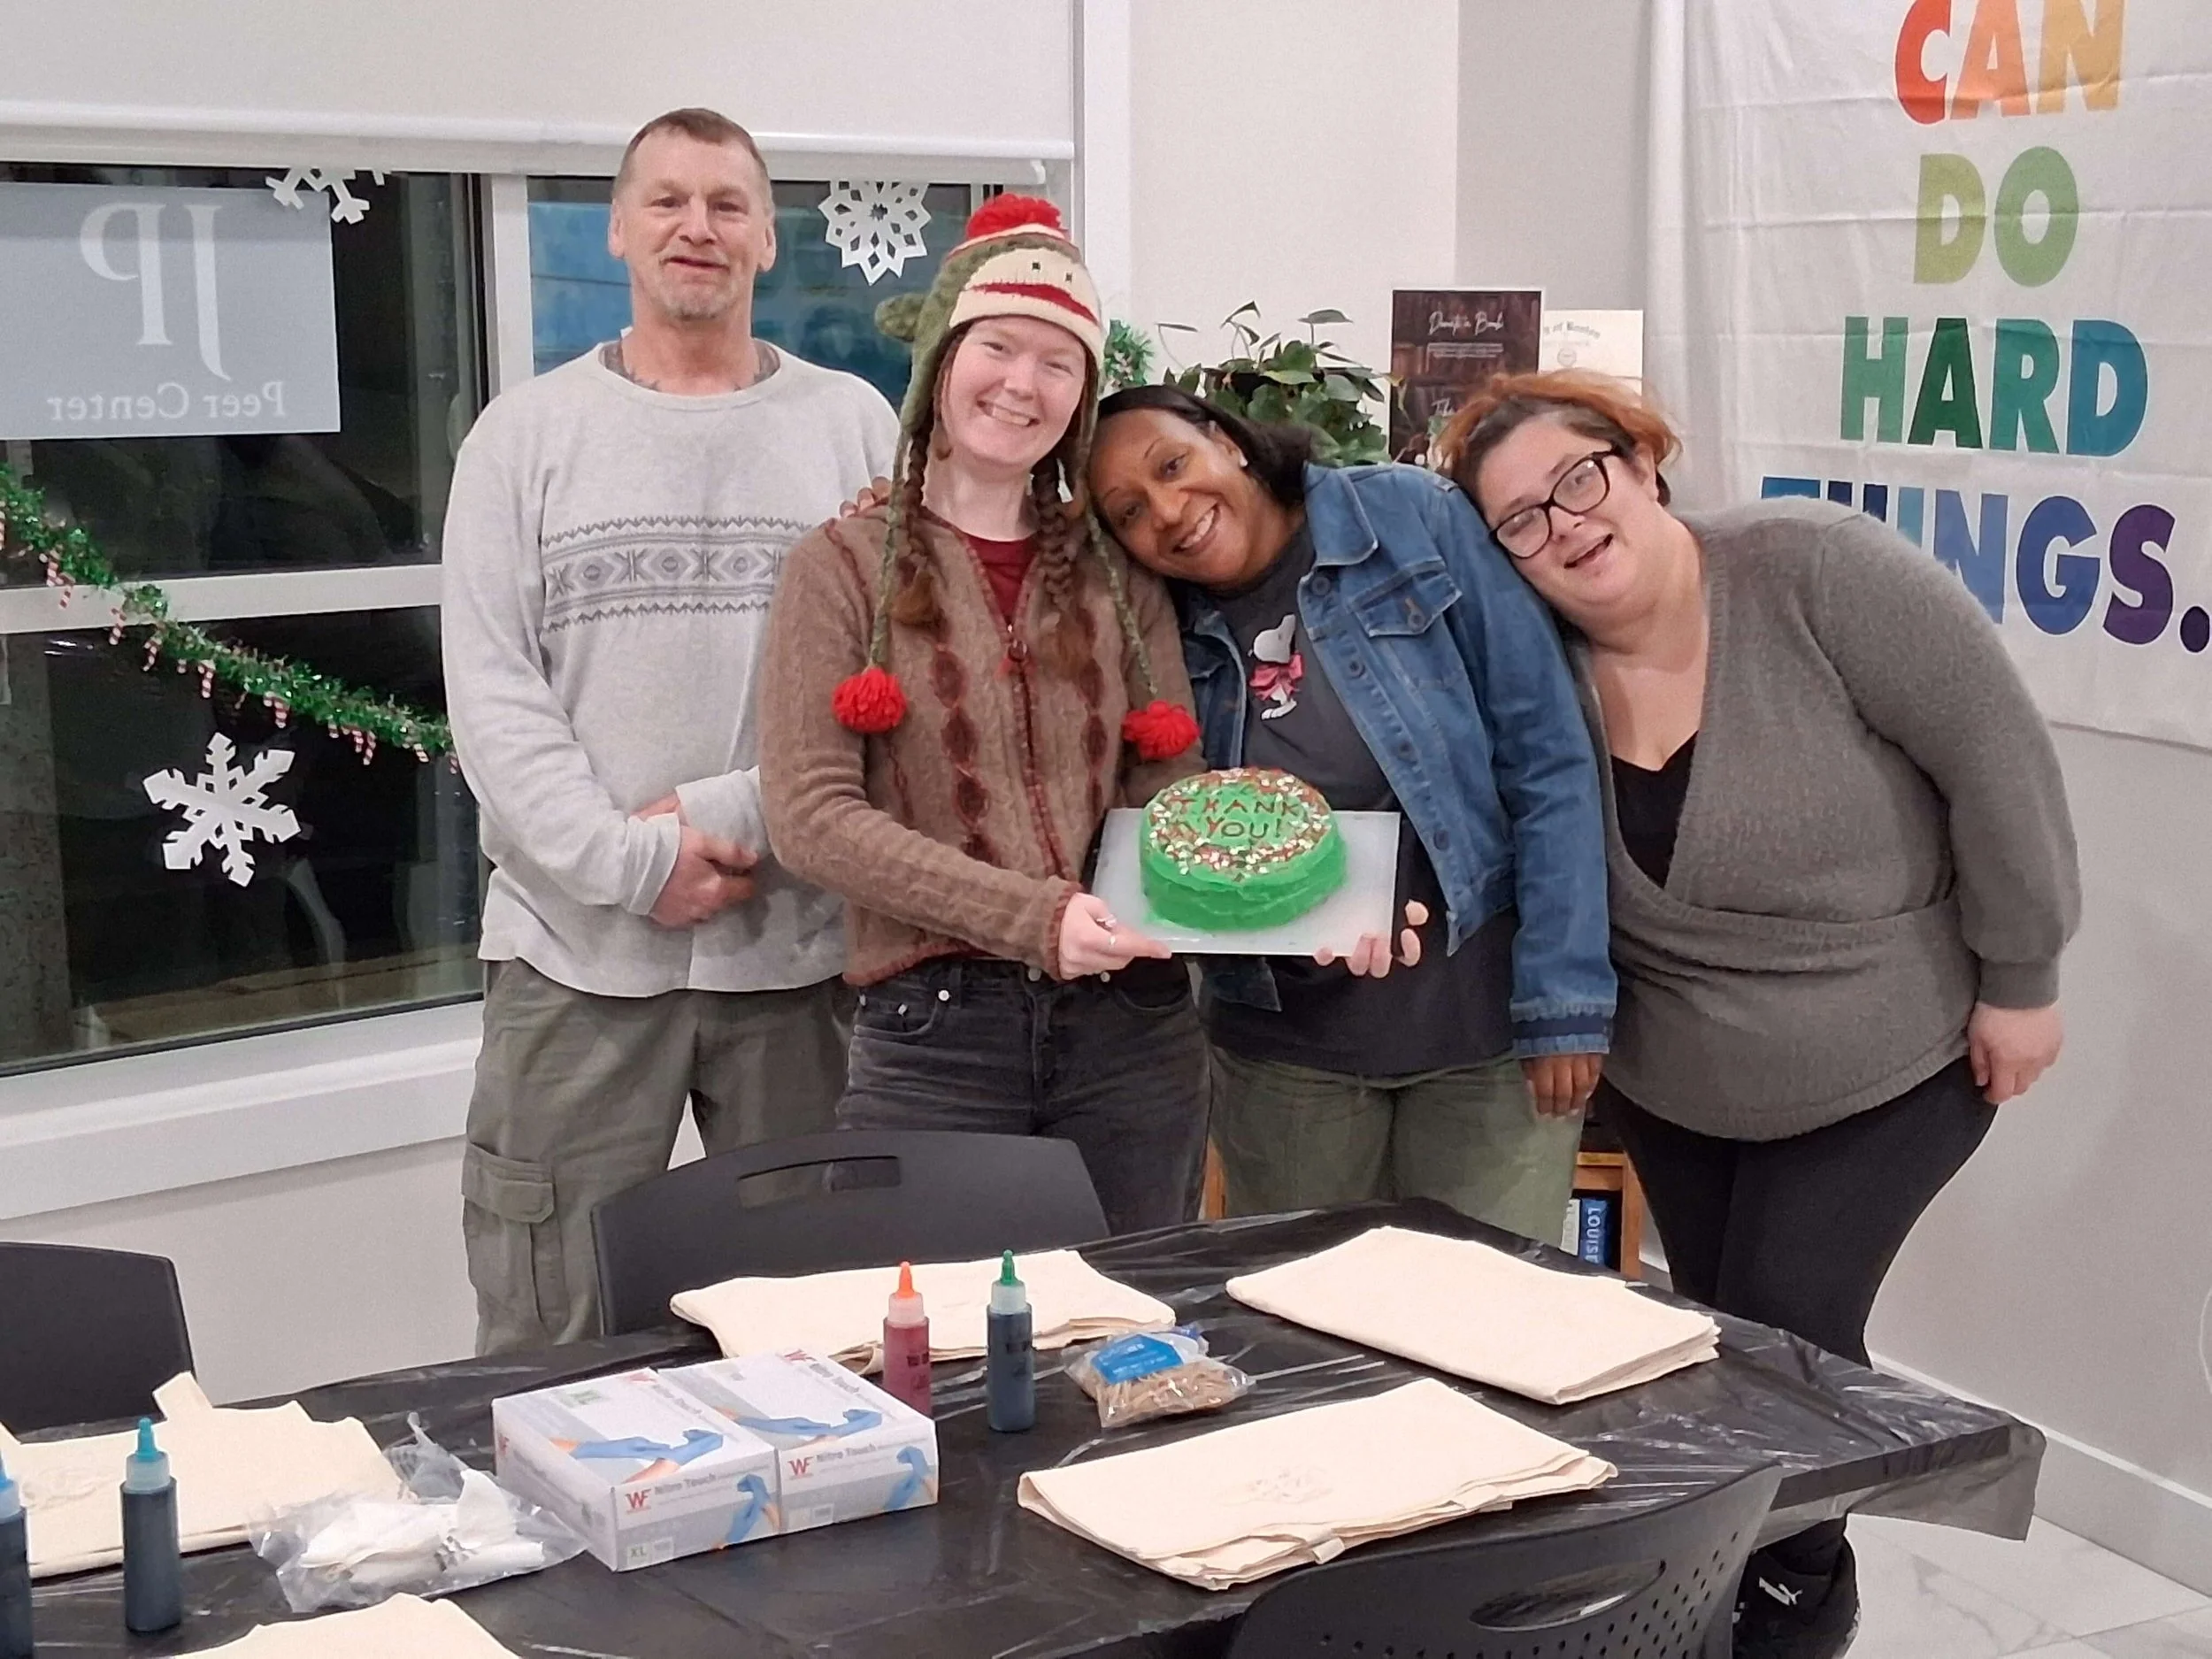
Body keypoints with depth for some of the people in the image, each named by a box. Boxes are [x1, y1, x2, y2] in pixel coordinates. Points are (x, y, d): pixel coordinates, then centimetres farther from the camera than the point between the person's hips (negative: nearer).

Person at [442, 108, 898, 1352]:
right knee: (550, 1353, 4)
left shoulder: (854, 425, 7)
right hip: (578, 949, 0)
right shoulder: (529, 433, 6)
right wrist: (635, 863, -12)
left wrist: (733, 811, -12)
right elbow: (492, 697, -1)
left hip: (803, 942, 1)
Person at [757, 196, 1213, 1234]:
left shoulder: (1118, 575, 11)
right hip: (931, 1032, -3)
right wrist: (1030, 915, -18)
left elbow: (1172, 788, 7)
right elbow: (810, 815, -9)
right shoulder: (845, 567, 0)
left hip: (1132, 1027, 4)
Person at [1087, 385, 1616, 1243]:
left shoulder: (1413, 520, -7)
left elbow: (1549, 756, -8)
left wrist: (1565, 997, -11)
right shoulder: (1163, 632, 2)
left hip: (1484, 1015, -3)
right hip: (1283, 1049, 3)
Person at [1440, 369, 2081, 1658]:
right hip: (1671, 1081, 4)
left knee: (1790, 1331, -3)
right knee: (1715, 1329, 13)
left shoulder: (1812, 569, -25)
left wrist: (2021, 978, -17)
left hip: (1895, 1061, -4)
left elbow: (1995, 752, -21)